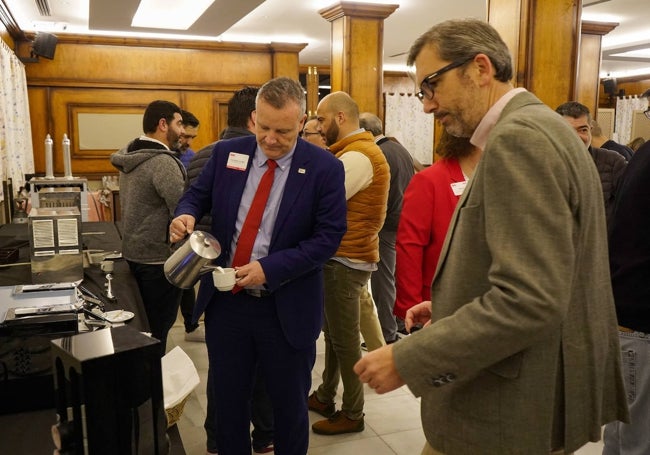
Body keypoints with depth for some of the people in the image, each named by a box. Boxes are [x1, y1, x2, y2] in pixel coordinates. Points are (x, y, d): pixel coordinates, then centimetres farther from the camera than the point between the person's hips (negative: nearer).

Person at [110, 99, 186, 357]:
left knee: (143, 323, 21)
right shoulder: (163, 162, -21)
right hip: (160, 257, -9)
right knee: (158, 327, 4)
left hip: (134, 251, 9)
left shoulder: (130, 156, 9)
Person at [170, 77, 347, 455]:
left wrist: (269, 268, -21)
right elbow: (197, 195, 12)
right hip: (226, 301, 3)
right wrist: (186, 214, -13)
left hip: (287, 309, -3)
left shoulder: (325, 168, -10)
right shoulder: (227, 153, 1)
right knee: (228, 399, 18)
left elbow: (329, 236, -13)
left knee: (290, 405, 15)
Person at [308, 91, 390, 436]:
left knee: (345, 341, 1)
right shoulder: (352, 152, 16)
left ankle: (353, 414, 16)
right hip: (341, 257, 10)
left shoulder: (358, 156, -19)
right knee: (333, 334, 19)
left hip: (347, 261, -10)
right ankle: (325, 397, 33)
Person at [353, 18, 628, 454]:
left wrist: (407, 360, -22)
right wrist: (452, 309, 9)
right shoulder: (541, 127, 10)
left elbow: (529, 301, -29)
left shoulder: (518, 138, -21)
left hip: (510, 415, -9)